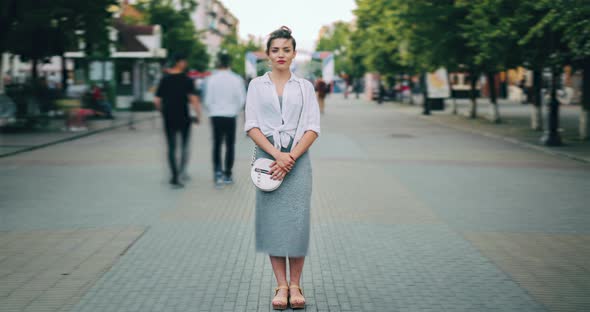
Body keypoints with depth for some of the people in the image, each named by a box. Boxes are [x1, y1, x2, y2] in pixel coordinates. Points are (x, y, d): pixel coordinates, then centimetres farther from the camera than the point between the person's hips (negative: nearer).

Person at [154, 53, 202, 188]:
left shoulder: (164, 80, 6)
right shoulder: (186, 80, -6)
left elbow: (157, 100, 4)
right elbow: (194, 99, -15)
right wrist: (198, 115, -6)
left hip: (168, 118, 3)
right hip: (183, 117, -3)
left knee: (171, 147, 6)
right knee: (185, 144, 13)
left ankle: (175, 177, 2)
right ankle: (182, 170, -4)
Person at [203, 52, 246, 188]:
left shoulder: (211, 79, -7)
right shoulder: (236, 79, -7)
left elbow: (207, 100, -6)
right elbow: (242, 99, -6)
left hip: (216, 116, 0)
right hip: (230, 116, 0)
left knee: (217, 145, 9)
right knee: (230, 145, 10)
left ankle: (217, 171, -8)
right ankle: (227, 175, 14)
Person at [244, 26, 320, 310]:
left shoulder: (304, 87, 7)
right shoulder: (257, 85, 7)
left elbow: (313, 129, 1)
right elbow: (251, 126, -1)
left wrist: (291, 157, -12)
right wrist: (276, 154, -14)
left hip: (297, 158, 0)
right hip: (267, 157, 0)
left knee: (297, 221, -2)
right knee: (272, 220, 0)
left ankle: (295, 285, 8)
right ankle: (281, 286, 8)